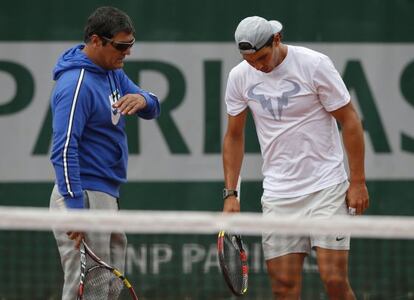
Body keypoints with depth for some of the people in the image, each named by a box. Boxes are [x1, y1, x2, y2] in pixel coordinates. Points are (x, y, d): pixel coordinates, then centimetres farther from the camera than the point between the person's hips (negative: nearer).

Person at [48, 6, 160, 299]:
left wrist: (143, 100, -10)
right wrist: (75, 210, -28)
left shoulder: (112, 72, 11)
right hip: (84, 197, -10)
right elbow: (64, 151, -23)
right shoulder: (77, 84, -18)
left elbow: (153, 109, 16)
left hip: (107, 197, 10)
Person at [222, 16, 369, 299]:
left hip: (326, 188, -3)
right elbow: (234, 136, 13)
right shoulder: (239, 77, 1)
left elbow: (350, 121, -5)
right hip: (278, 196, 3)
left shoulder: (315, 64, -10)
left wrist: (358, 182, -7)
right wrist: (230, 193, 6)